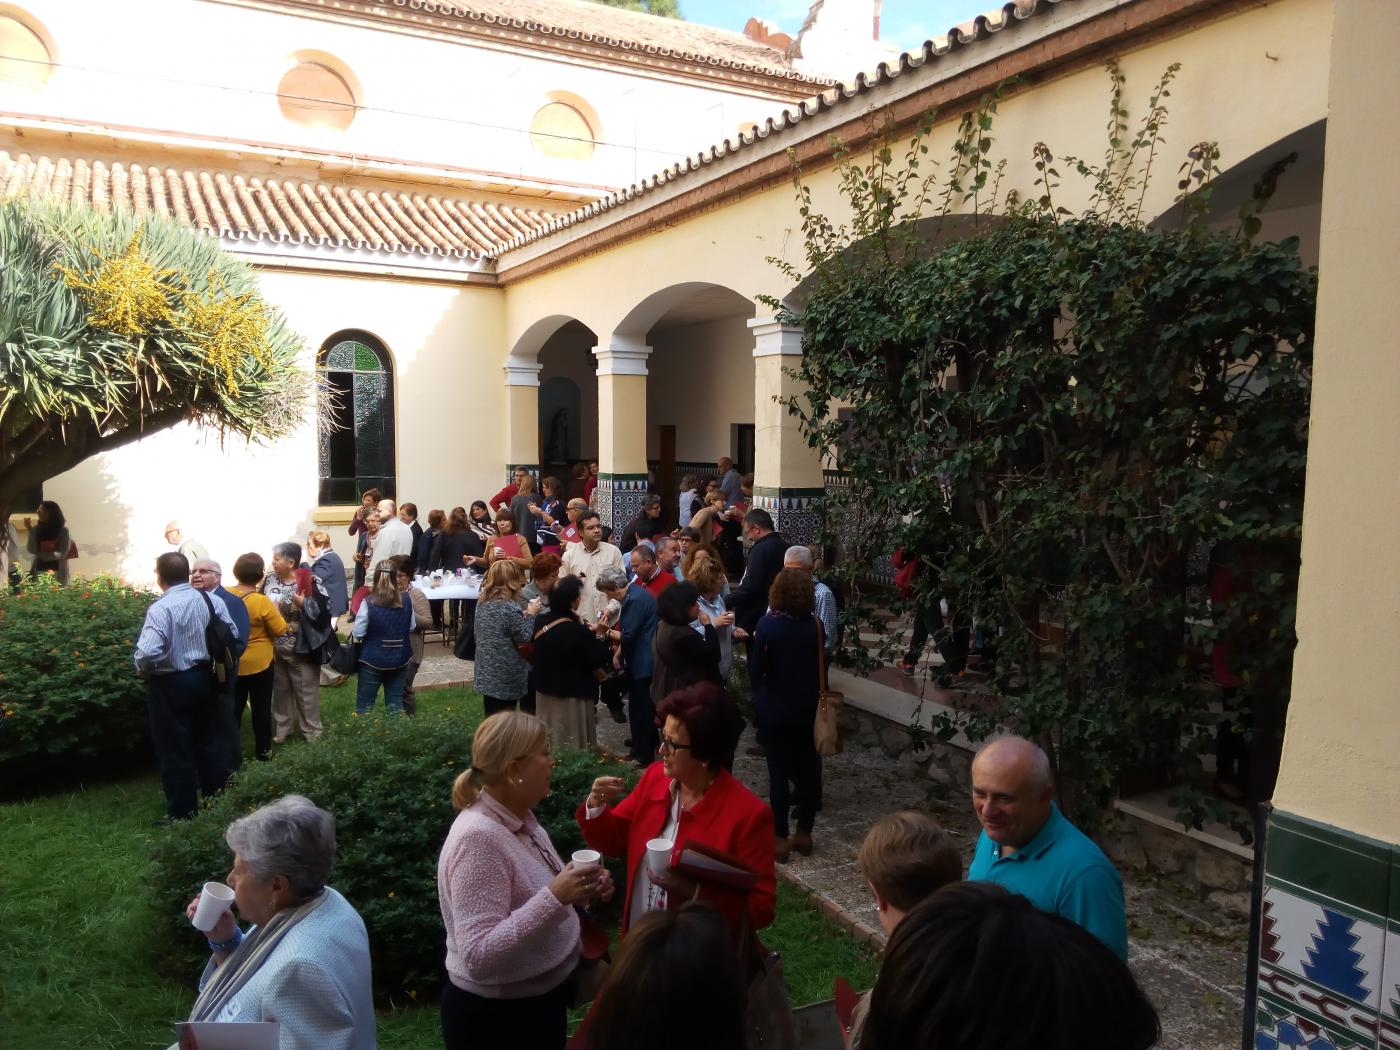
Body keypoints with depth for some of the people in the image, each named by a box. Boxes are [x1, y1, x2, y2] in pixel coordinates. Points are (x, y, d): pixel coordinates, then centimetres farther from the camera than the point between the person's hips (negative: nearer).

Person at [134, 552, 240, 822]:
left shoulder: (160, 609, -19)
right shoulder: (210, 600, -2)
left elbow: (147, 653, -27)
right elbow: (232, 634, 3)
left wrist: (142, 669, -7)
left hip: (170, 685, -5)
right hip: (206, 677, 5)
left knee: (175, 751, 7)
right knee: (211, 741, 17)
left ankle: (182, 813, 17)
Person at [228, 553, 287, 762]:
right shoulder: (262, 601, -22)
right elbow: (280, 630, -14)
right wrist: (275, 610, 1)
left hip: (231, 663, 4)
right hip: (258, 664, -4)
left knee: (234, 706, 15)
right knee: (261, 707, 10)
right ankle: (262, 751, 18)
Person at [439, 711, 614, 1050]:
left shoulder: (521, 819, -1)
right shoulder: (478, 837, -28)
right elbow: (478, 957, -32)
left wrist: (582, 889, -5)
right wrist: (554, 897, -37)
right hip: (496, 1017, -8)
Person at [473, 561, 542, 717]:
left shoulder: (483, 602, 2)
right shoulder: (510, 607, -22)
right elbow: (524, 638, -15)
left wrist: (522, 616, 7)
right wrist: (530, 614, -5)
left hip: (486, 673, 7)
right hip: (506, 677, -7)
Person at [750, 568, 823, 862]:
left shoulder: (767, 625, -17)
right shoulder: (814, 625, -6)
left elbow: (755, 669, -11)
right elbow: (820, 666, 3)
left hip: (774, 709, -3)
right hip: (807, 708, 3)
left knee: (778, 773, 5)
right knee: (807, 768, 13)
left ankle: (780, 838, 10)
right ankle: (804, 833, 21)